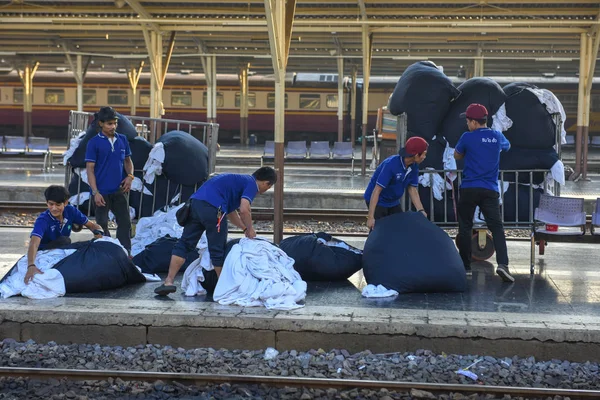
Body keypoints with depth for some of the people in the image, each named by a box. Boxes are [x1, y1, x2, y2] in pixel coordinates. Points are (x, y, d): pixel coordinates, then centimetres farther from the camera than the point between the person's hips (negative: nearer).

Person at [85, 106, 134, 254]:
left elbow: (128, 160, 16)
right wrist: (95, 192, -14)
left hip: (120, 190, 3)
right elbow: (90, 168, -7)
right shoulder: (94, 142, -6)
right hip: (102, 192, -3)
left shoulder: (122, 139, 6)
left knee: (125, 223, 2)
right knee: (102, 225, 6)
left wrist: (130, 176, -4)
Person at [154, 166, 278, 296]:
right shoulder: (251, 184, 5)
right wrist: (250, 229, 6)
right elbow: (244, 210, -10)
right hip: (212, 207, -8)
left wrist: (245, 228, 42)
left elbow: (231, 212, 41)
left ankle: (169, 282, 1)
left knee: (184, 244, 8)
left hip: (195, 202, 8)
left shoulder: (240, 180, 32)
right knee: (218, 250, 7)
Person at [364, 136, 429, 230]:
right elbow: (377, 190, -31)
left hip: (393, 202, 8)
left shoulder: (414, 167, -8)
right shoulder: (391, 164, -31)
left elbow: (413, 190, -3)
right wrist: (370, 217, -34)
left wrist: (420, 210, -19)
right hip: (378, 201, -8)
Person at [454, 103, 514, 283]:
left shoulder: (467, 137, -5)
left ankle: (465, 266, 14)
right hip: (490, 190, 2)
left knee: (465, 227, 9)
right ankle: (502, 263, -21)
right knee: (497, 227, -4)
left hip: (468, 189, -2)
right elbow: (507, 146, 30)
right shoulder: (497, 137, 7)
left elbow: (457, 155, 12)